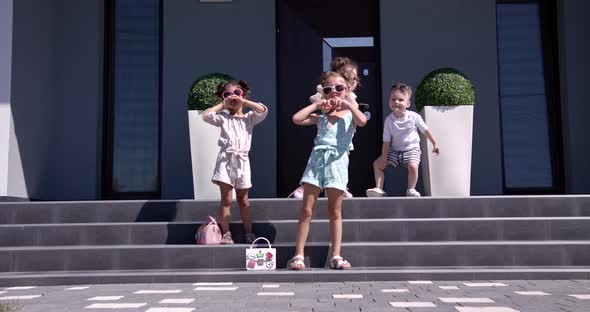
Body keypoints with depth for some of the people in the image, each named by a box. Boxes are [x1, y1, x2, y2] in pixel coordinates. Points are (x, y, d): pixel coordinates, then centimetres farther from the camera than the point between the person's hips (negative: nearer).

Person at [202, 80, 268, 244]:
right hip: (226, 159, -1)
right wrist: (222, 105, 1)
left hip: (242, 160, 1)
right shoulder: (223, 118, 8)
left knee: (243, 200, 10)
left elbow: (263, 110, -5)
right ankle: (226, 234, 3)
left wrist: (243, 101, -2)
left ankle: (248, 233, 16)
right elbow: (206, 115, -6)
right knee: (226, 200, -1)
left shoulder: (249, 118, 11)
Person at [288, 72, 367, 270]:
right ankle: (298, 255, 0)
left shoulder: (350, 114, 10)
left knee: (335, 212, 3)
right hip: (317, 159, 2)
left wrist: (348, 104, -3)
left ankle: (336, 256, 7)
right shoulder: (320, 116, 16)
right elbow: (296, 119, 1)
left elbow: (362, 121, -14)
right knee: (307, 210, -2)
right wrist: (316, 105, 5)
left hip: (337, 162, -2)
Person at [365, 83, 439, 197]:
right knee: (377, 164, -4)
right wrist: (384, 158, -11)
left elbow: (426, 130, 1)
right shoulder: (389, 120, -9)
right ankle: (379, 188, 4)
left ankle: (411, 190, -11)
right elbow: (386, 141, -7)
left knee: (412, 166, -30)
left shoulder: (414, 117, -13)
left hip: (412, 149, -3)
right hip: (395, 150, 3)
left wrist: (434, 144, 1)